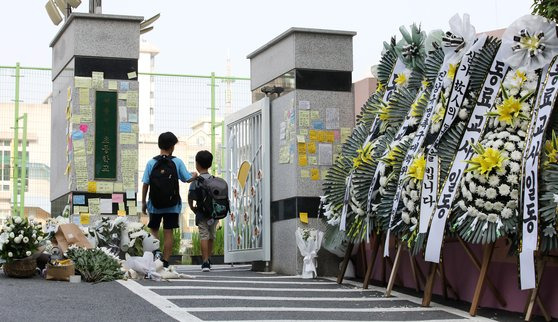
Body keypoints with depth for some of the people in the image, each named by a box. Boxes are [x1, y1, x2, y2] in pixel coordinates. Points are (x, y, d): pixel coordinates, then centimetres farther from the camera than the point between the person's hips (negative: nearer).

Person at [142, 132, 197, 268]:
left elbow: (145, 184, -5)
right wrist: (194, 175, 24)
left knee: (154, 231, 15)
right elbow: (187, 179, 0)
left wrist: (143, 203, 5)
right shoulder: (177, 162, -5)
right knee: (168, 233, 4)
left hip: (155, 205, 0)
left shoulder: (151, 163, -4)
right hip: (172, 205, 0)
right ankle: (165, 262, 3)